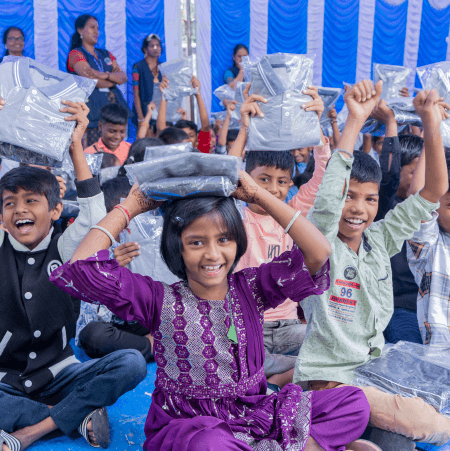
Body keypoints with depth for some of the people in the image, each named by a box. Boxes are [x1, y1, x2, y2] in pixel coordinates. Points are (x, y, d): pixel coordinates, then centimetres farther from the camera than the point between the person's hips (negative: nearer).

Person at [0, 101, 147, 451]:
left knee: (132, 363, -24)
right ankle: (78, 415, -22)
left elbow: (95, 215, -18)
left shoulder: (64, 248, -2)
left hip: (58, 374, 0)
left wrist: (76, 145, -18)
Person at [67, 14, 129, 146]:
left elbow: (124, 77, 7)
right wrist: (114, 79, 4)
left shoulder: (105, 54, 22)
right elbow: (92, 81, -13)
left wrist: (104, 75, -13)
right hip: (93, 108, -5)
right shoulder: (76, 54, 3)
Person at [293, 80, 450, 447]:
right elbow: (327, 197, -33)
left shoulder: (379, 240, 2)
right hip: (328, 376, -6)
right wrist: (355, 121, -36)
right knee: (411, 417, -21)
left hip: (375, 366, 7)